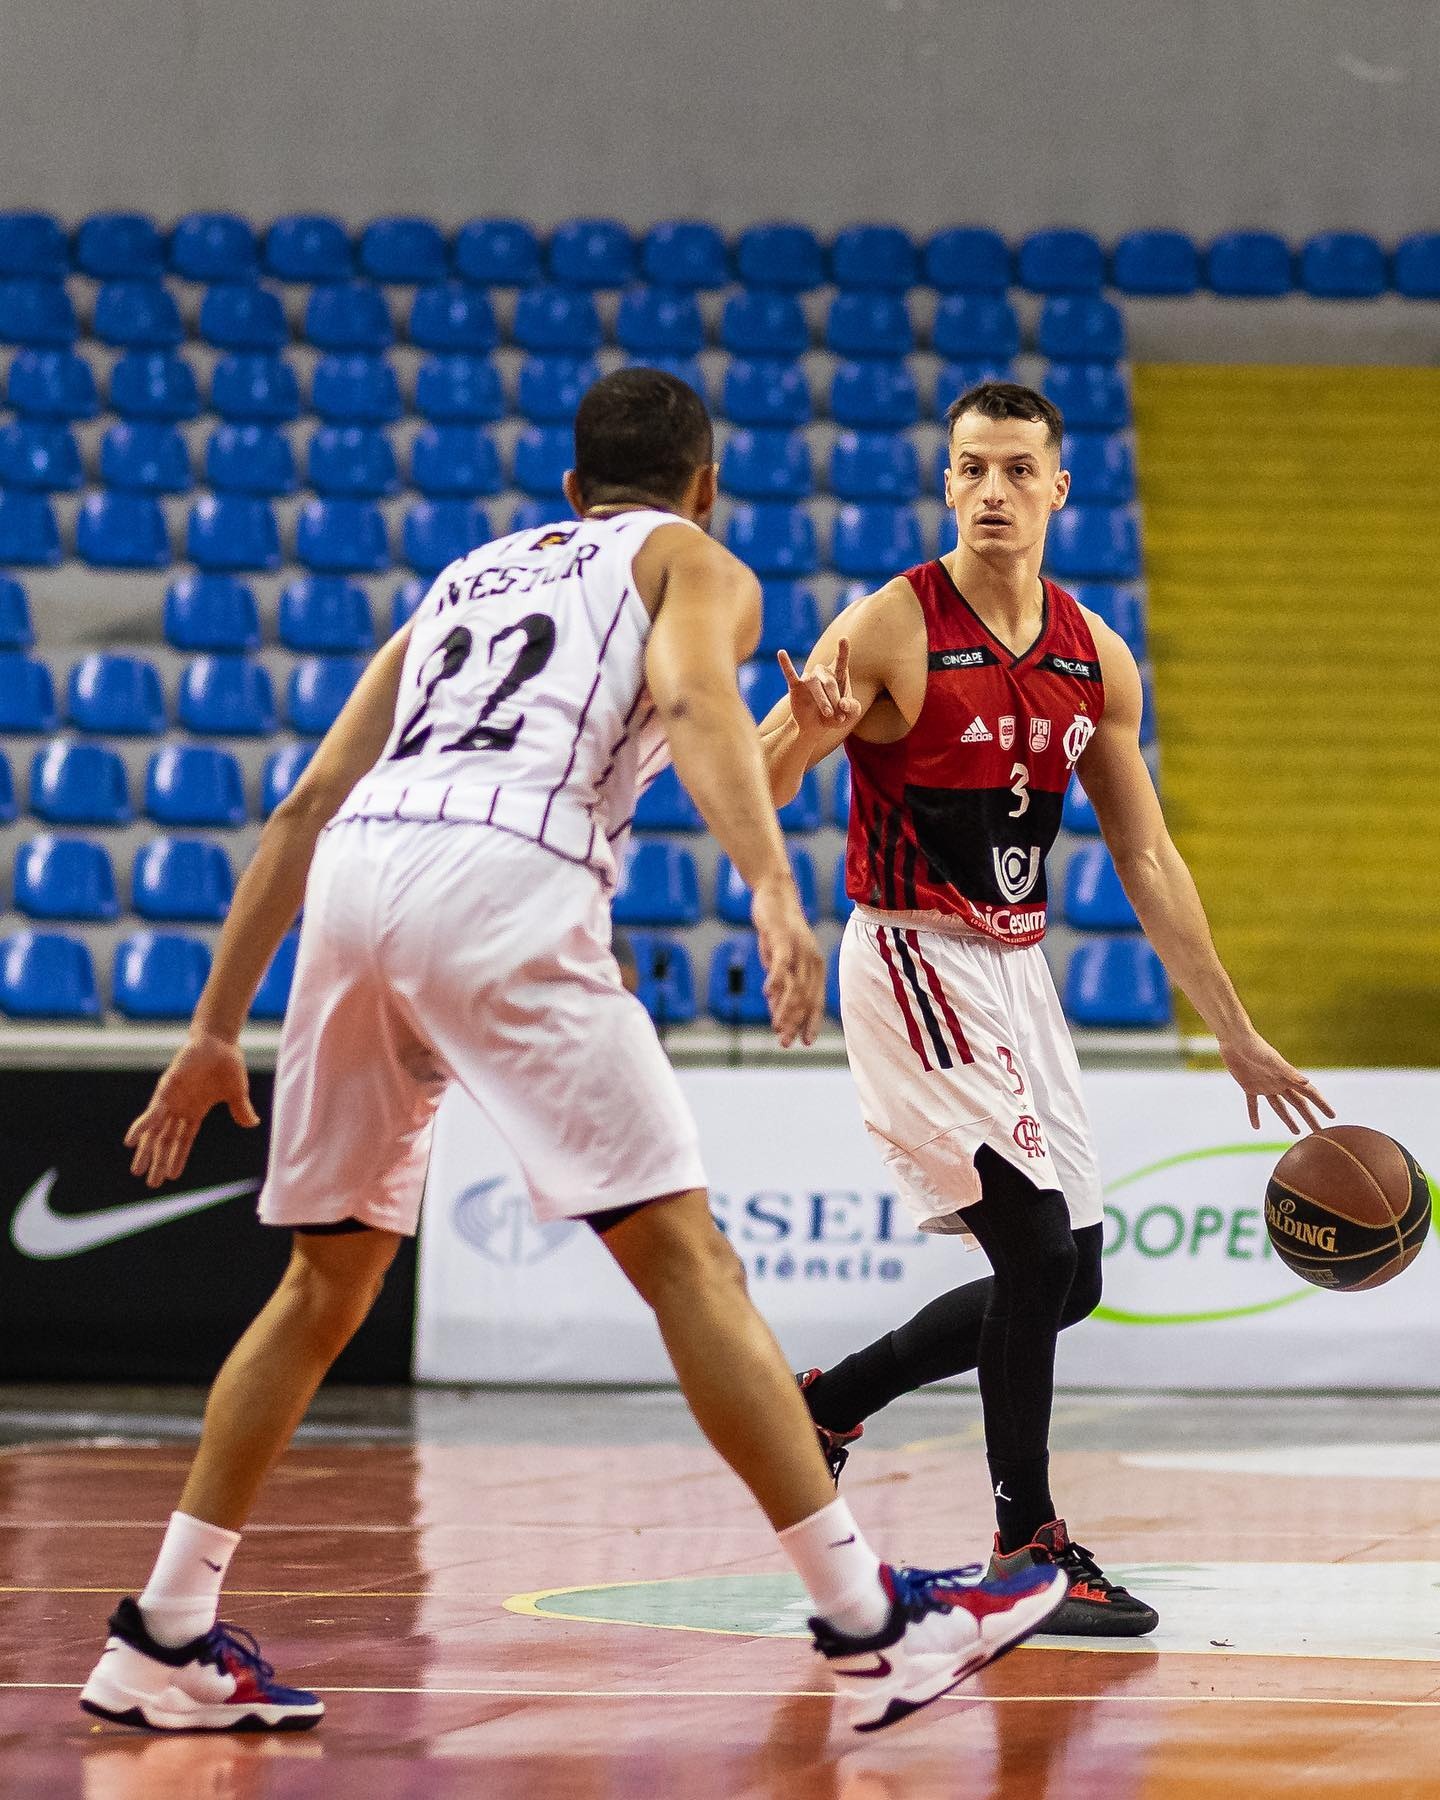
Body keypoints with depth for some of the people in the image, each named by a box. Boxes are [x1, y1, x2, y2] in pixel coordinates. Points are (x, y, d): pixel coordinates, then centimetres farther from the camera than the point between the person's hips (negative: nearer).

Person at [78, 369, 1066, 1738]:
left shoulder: (466, 577, 35)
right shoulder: (695, 562, 20)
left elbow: (304, 809, 29)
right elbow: (694, 699, -6)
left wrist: (216, 1029, 31)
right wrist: (774, 891, -19)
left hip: (355, 874, 6)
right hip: (504, 877, -5)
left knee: (329, 1278, 18)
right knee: (682, 1256, -4)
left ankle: (164, 1644, 19)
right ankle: (870, 1624, -5)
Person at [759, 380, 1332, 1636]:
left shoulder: (1095, 660, 5)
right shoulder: (890, 630, -13)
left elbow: (1147, 857, 10)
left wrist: (1237, 1034, 9)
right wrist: (805, 734, -41)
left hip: (1016, 968, 7)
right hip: (912, 959, -7)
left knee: (1068, 1280, 8)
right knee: (1037, 1241, -16)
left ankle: (827, 1403, 24)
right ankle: (1027, 1541, -4)